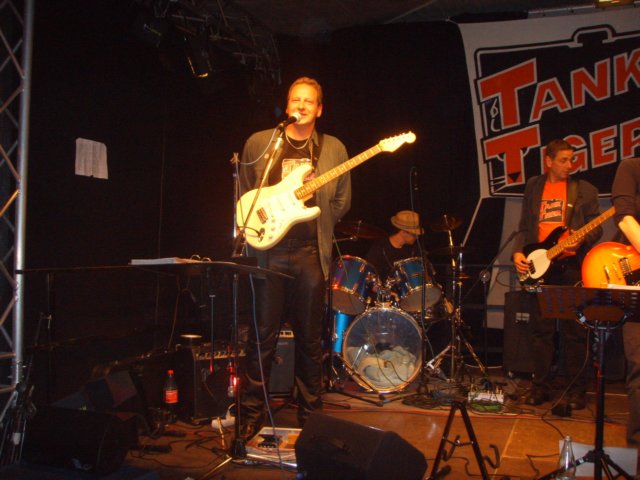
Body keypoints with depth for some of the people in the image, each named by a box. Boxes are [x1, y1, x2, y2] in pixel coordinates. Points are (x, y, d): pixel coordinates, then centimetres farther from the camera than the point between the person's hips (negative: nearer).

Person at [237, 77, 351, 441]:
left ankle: (310, 416, 21)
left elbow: (341, 202, 13)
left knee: (310, 338, 7)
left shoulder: (334, 149, 11)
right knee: (263, 337, 1)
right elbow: (244, 197, 10)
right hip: (269, 251, -1)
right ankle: (252, 416, 14)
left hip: (311, 253, 1)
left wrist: (317, 224, 2)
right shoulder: (259, 143, 8)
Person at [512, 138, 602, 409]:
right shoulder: (533, 187, 14)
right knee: (541, 330, 5)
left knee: (574, 331, 0)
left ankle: (576, 390, 10)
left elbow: (596, 227, 4)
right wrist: (518, 253, -1)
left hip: (571, 265, -2)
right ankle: (541, 387, 14)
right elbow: (524, 227, 14)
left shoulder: (585, 190, 7)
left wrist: (581, 239, -17)